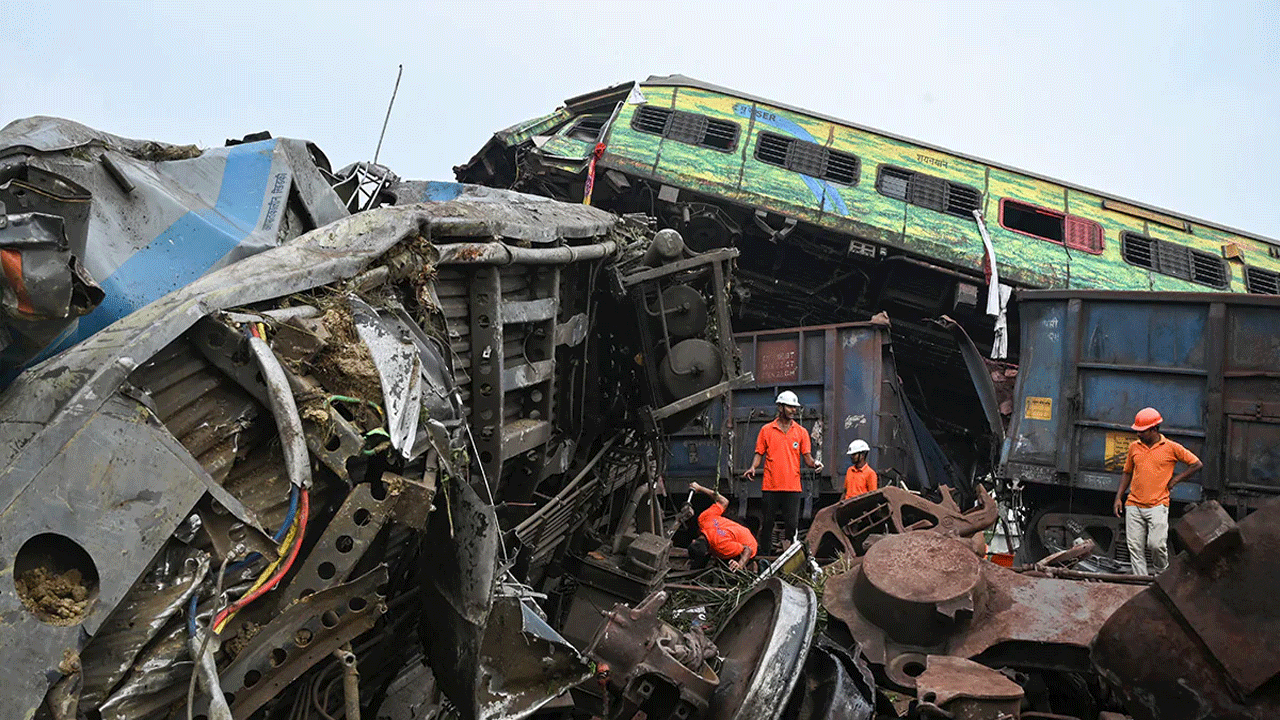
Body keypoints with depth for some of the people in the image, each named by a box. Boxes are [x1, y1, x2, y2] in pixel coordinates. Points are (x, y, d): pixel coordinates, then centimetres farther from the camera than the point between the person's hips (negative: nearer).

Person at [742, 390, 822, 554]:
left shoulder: (801, 432, 10)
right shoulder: (766, 430, 7)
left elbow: (807, 456, 8)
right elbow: (759, 453, 7)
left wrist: (814, 463, -14)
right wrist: (752, 468, -11)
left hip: (793, 486, 1)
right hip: (770, 485, -1)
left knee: (791, 524, -1)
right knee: (767, 523, 4)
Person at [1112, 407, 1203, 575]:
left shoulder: (1171, 448, 1)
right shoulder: (1134, 447, 11)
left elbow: (1197, 464, 8)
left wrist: (1175, 479, 1)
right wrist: (1119, 497, 12)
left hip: (1157, 505, -4)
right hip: (1133, 505, 4)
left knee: (1156, 544, -11)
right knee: (1135, 547, -1)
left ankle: (1163, 574, 17)